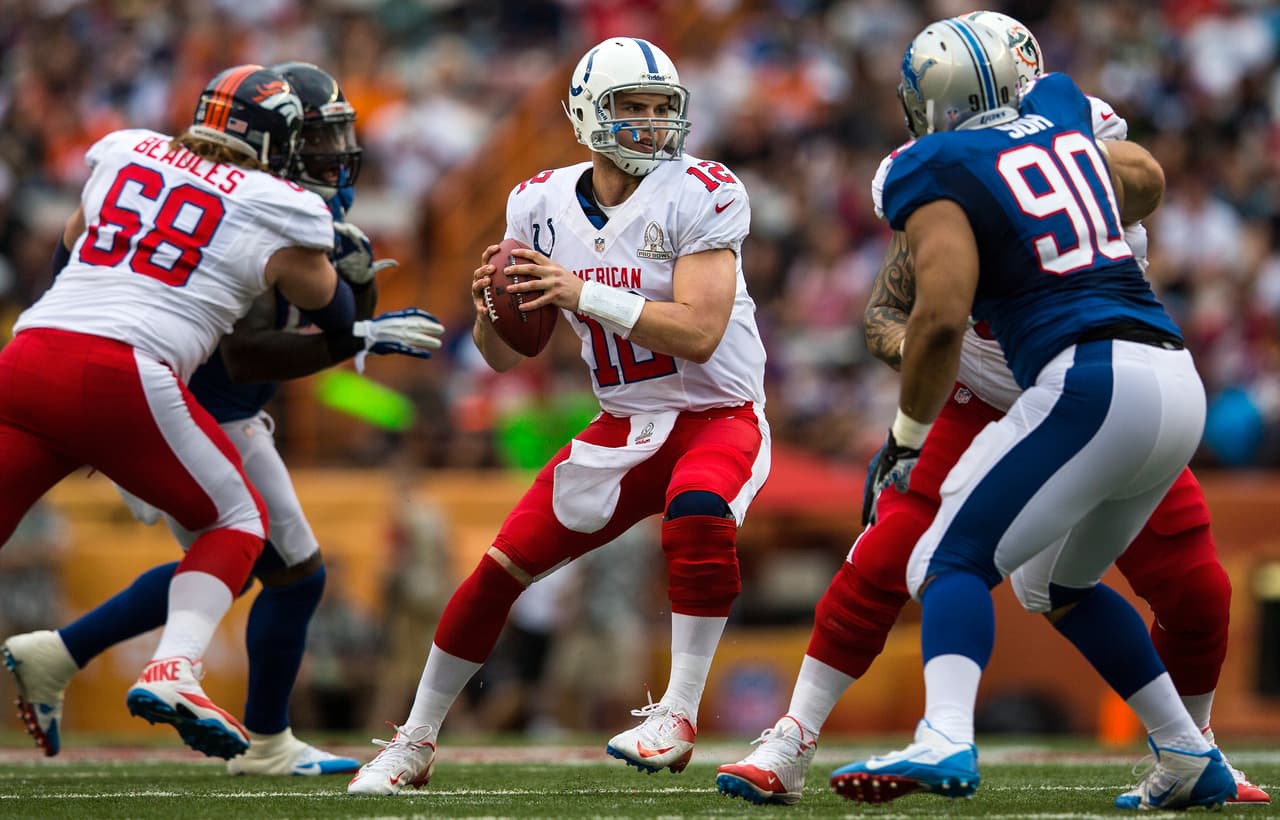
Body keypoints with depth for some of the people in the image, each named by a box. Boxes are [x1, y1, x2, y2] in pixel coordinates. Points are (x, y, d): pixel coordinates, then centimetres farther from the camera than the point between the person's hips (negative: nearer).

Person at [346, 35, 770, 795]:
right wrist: (492, 309, -18)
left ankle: (678, 716, -26)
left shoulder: (701, 195, -16)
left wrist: (585, 293, -33)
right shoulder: (543, 205, 0)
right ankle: (415, 743, 15)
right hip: (626, 426, 5)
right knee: (503, 565, -1)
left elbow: (699, 335, -26)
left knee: (698, 519, -37)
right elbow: (505, 355, 6)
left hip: (718, 413, -5)